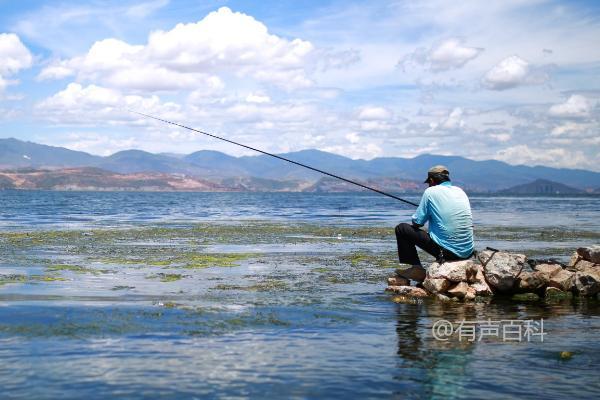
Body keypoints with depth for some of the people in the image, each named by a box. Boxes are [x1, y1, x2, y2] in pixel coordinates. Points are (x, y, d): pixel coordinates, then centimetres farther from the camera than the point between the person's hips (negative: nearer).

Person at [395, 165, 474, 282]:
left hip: (447, 251, -6)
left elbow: (417, 223, -1)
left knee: (401, 229, 7)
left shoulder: (431, 191, -3)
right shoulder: (460, 191, 13)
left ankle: (416, 269, 7)